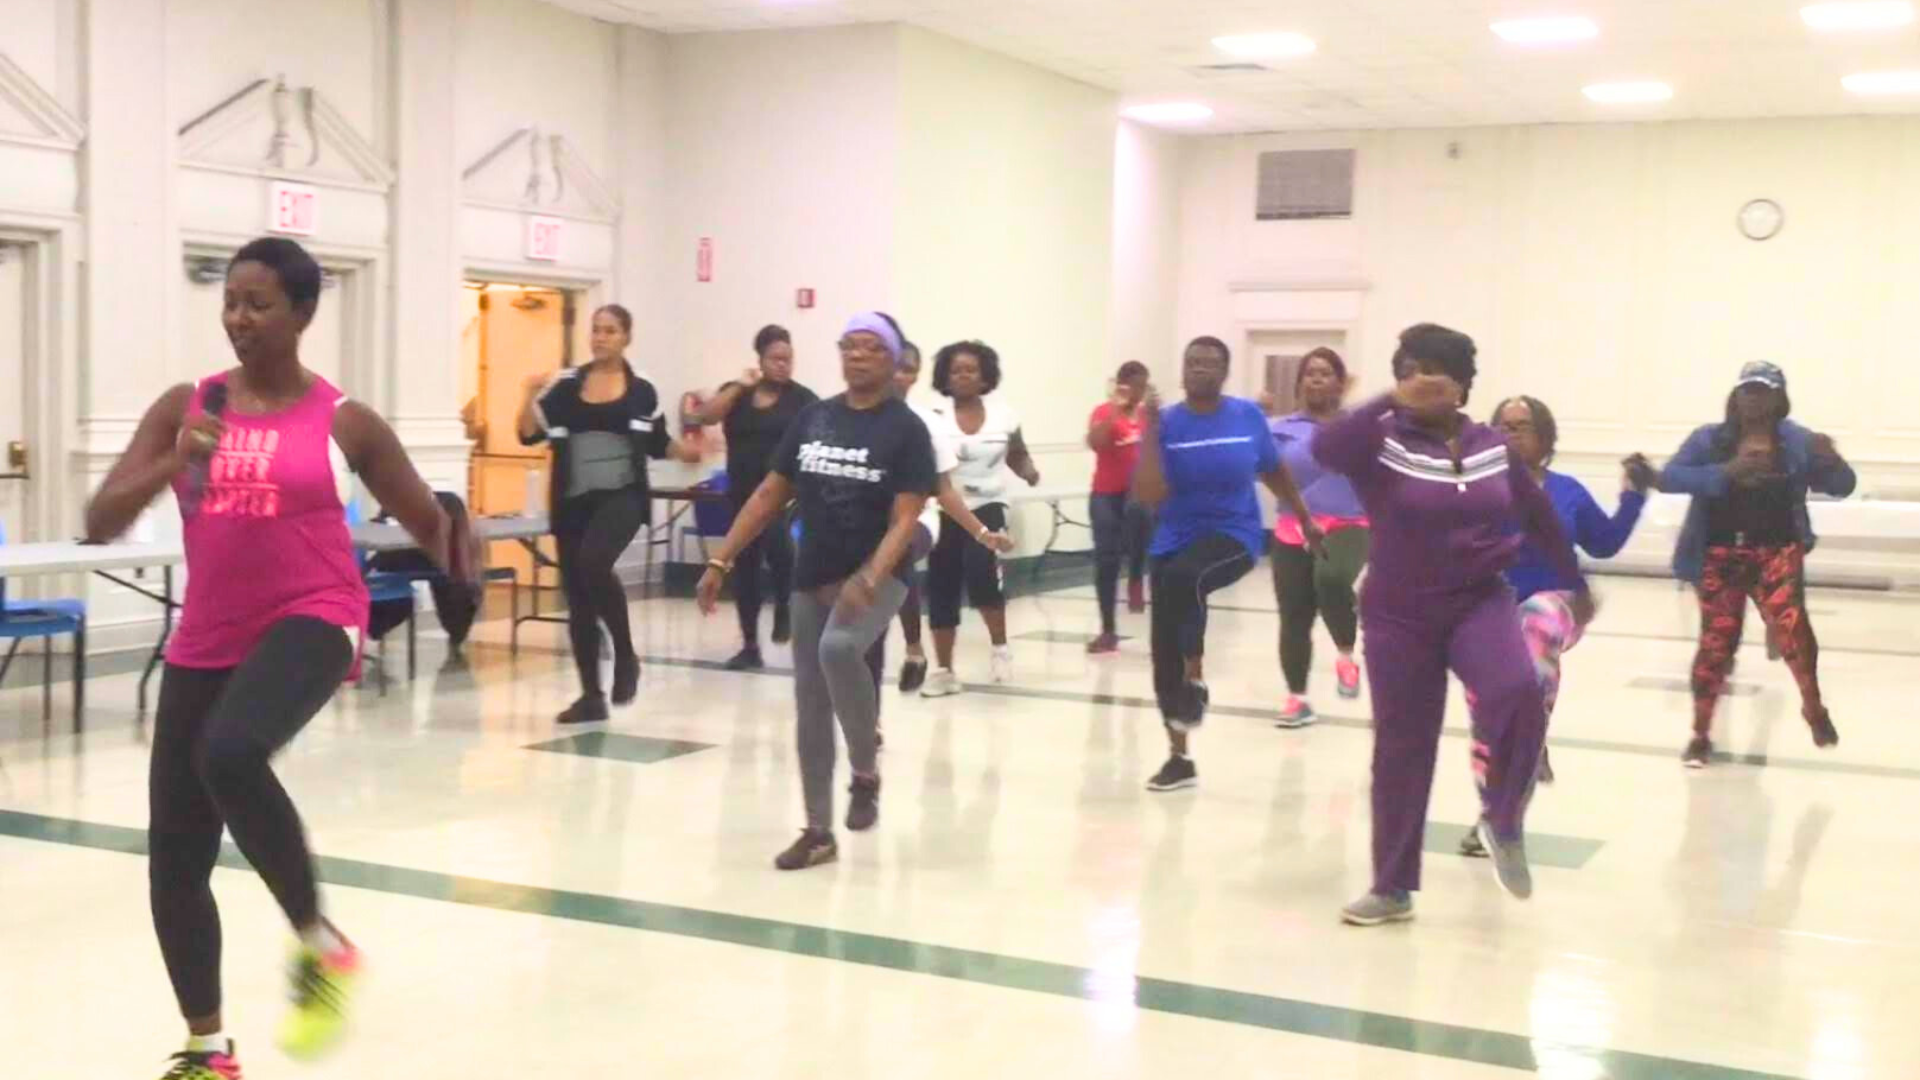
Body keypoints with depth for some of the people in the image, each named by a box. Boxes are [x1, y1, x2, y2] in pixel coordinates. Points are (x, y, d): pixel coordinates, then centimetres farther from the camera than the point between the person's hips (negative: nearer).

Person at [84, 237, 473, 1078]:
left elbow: (427, 519, 9)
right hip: (205, 640, 5)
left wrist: (459, 564, -7)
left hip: (310, 620, -5)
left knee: (229, 755, -36)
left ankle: (321, 945, -14)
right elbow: (99, 524, -3)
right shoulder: (186, 406, 5)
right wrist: (173, 466, -17)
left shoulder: (344, 423, -1)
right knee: (173, 861, 6)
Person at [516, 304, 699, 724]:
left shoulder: (642, 391, 4)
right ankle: (591, 696, 18)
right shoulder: (565, 384, 5)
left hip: (620, 496, -3)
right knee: (578, 600, 6)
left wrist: (691, 452, -3)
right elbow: (529, 435, 0)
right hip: (572, 501, 3)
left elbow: (659, 445, 15)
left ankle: (625, 655, -8)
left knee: (594, 562, -30)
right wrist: (530, 395, -15)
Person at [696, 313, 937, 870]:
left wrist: (868, 580, -27)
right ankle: (818, 831, 19)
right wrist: (721, 561, 5)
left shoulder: (906, 429, -7)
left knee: (838, 647, -33)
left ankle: (866, 770, -10)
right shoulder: (813, 418, 6)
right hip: (811, 579, 5)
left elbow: (904, 520, -13)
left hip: (877, 576, -5)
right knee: (810, 707, 6)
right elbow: (770, 495, 9)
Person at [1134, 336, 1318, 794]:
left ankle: (1196, 679, -14)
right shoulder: (1167, 423, -5)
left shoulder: (1248, 415, -2)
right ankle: (1179, 758, 21)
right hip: (1174, 543, 2)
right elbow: (1150, 495, -17)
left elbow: (1274, 472, 15)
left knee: (1184, 576, -36)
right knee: (1164, 654, 3)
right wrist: (1149, 429, -20)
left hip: (1234, 537, -2)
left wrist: (1306, 519, 23)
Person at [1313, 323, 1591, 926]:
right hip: (1400, 616, -2)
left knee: (1518, 693, -27)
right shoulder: (1382, 442, -9)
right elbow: (1325, 448, -31)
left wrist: (1577, 586, 23)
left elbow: (1539, 518, 15)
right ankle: (1392, 888, 19)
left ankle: (1504, 821, -1)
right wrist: (1394, 402, -29)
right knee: (1402, 747, 4)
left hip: (1480, 602, 2)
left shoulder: (1492, 447, 3)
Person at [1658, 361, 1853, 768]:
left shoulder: (1796, 441, 3)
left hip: (1775, 551, 0)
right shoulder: (1710, 439, 2)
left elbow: (1843, 486, 3)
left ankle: (1813, 706, 6)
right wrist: (1725, 472, -23)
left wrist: (1830, 459, -20)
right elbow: (1670, 477, -10)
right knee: (1717, 639, -2)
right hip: (1720, 554, 0)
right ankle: (1701, 735, 15)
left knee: (1790, 623, -22)